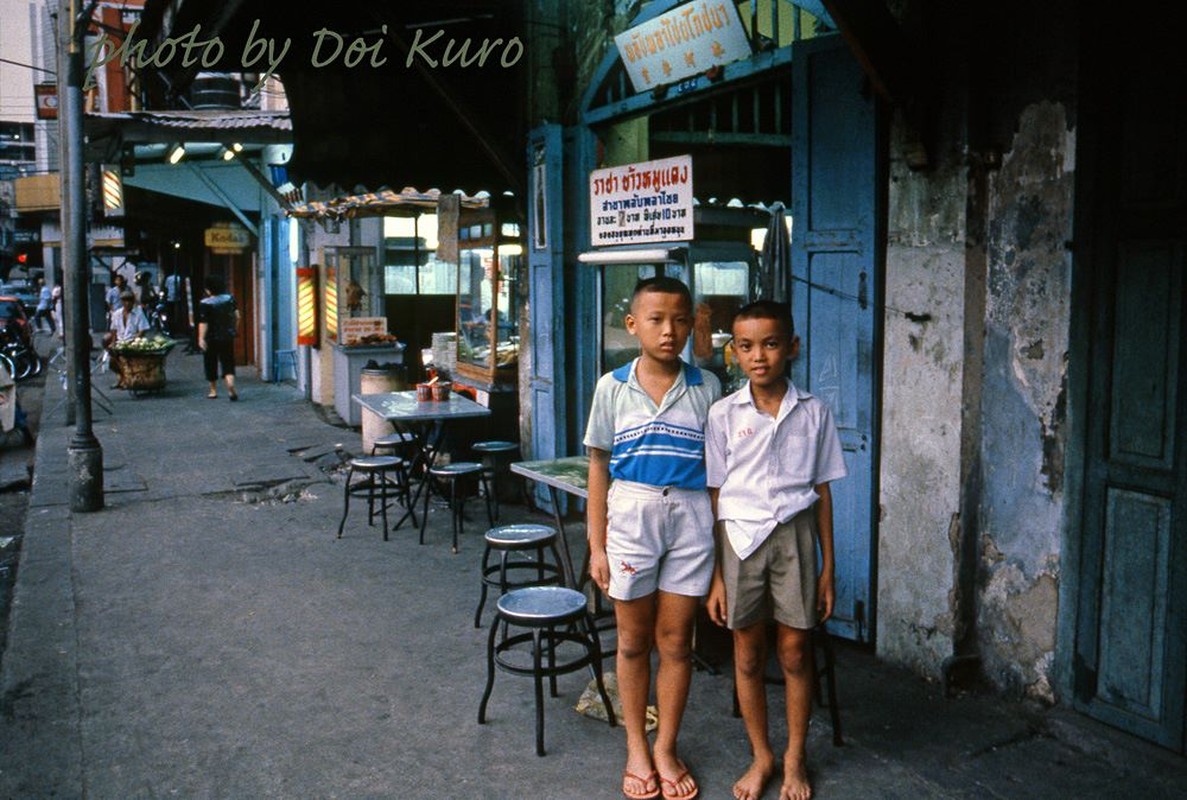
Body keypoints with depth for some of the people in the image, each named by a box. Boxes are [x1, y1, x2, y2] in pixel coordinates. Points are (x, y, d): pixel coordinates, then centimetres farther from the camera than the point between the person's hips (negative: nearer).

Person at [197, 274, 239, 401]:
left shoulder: (205, 304, -15)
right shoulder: (230, 299, -1)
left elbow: (203, 323, -18)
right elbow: (236, 316, 6)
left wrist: (201, 338, -17)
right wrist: (235, 329, 19)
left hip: (212, 339, -3)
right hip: (228, 337, 3)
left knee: (211, 364, 12)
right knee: (228, 363, 5)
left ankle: (213, 391, 21)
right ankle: (231, 385, -19)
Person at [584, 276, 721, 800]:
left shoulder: (706, 388, -1)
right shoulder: (612, 387, -2)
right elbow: (599, 467, 1)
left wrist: (720, 536, 0)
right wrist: (596, 545, 0)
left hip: (690, 520, 0)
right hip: (630, 516, 0)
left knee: (675, 641, 10)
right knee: (633, 640, 12)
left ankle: (666, 748, 27)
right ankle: (636, 748, 29)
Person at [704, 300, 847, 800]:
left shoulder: (813, 413, 0)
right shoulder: (723, 415, -3)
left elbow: (822, 493, 5)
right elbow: (712, 497, -1)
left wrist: (827, 568, 4)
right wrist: (714, 575, -3)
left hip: (795, 535, 0)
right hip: (740, 537, 0)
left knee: (795, 651, 8)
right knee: (748, 656, 10)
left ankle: (795, 758, 28)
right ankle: (761, 756, 29)